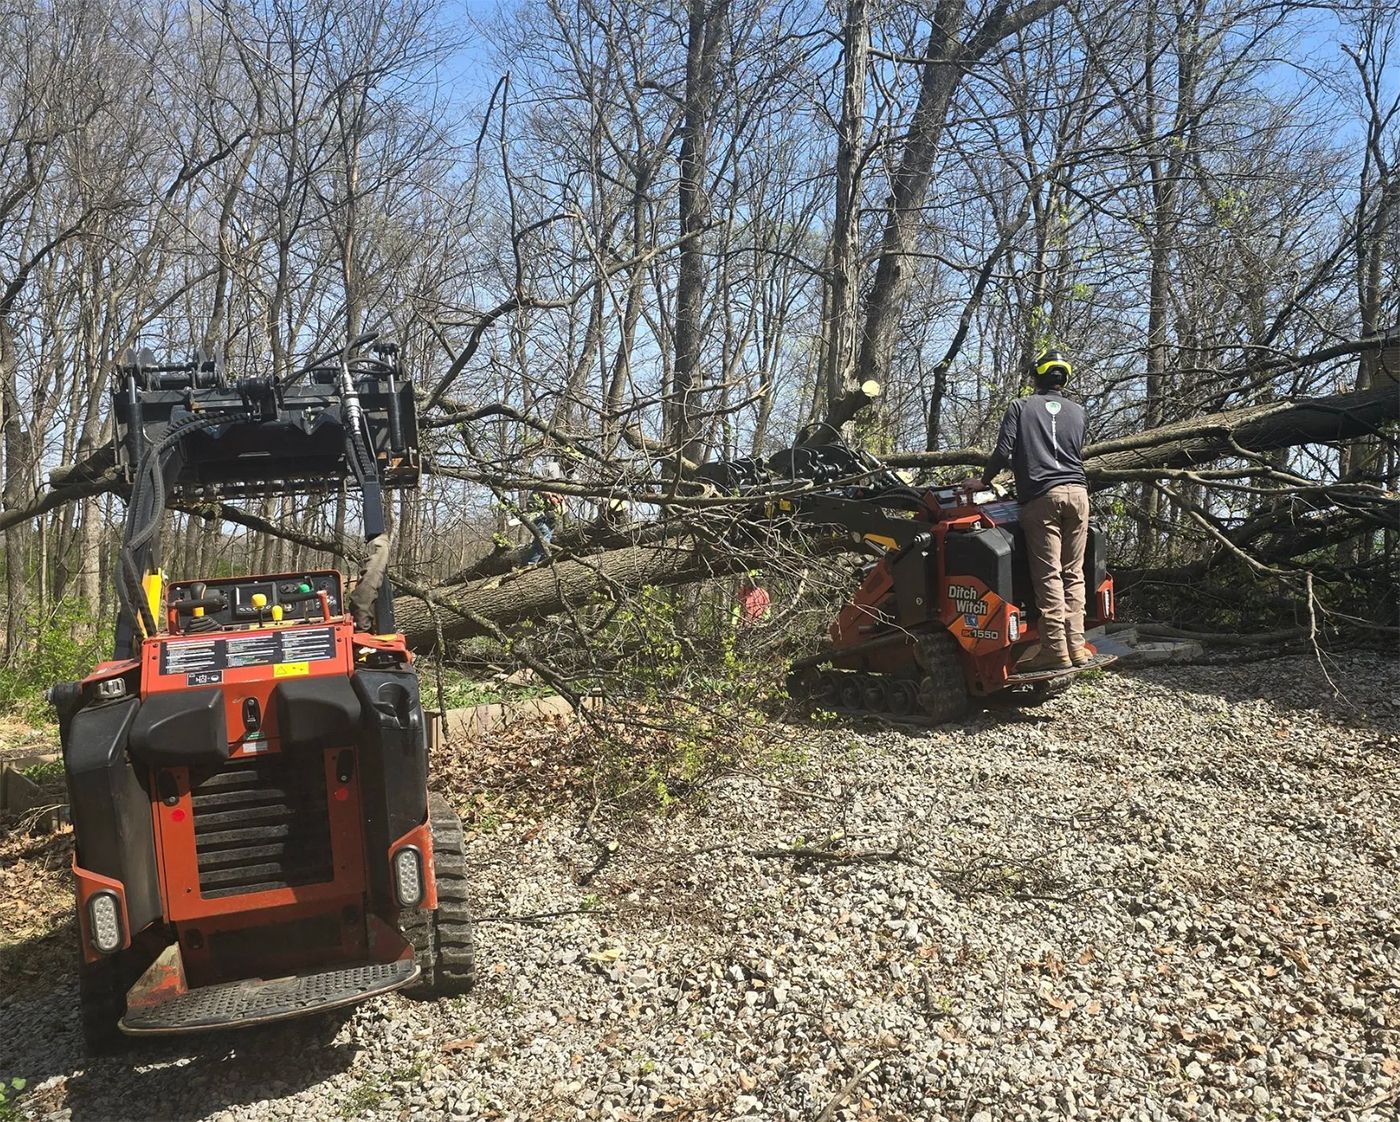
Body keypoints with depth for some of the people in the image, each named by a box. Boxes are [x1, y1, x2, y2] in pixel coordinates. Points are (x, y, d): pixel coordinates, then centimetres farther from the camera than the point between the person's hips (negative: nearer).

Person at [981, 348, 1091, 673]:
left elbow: (1003, 452, -2)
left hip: (1041, 496, -4)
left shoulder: (1021, 407, 6)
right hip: (1077, 492, 4)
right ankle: (1076, 646, 5)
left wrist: (985, 479, 13)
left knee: (1048, 575, -7)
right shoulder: (1077, 411, 17)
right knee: (1073, 574, 6)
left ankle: (1056, 649, -10)